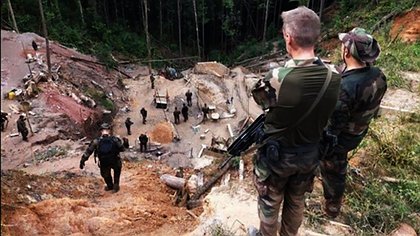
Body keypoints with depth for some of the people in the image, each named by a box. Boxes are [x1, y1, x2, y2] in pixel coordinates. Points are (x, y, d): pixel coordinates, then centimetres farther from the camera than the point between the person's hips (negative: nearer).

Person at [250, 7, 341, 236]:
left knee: (269, 204, 21)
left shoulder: (277, 78, -30)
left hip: (275, 156, -4)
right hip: (310, 154, 5)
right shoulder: (334, 76, -15)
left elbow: (259, 97, -7)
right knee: (296, 202, 27)